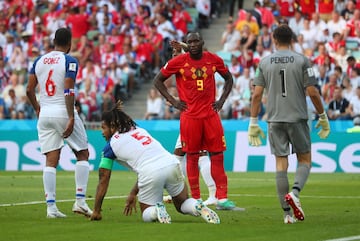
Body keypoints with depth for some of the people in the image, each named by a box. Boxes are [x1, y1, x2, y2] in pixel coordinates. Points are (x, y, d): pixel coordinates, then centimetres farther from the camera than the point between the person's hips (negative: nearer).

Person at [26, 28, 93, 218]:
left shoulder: (39, 61, 10)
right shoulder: (69, 61, -6)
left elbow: (29, 90, 10)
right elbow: (68, 91, -16)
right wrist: (71, 118, -17)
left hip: (45, 115, 5)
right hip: (63, 112, -5)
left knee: (51, 160, 4)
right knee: (82, 154, 9)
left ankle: (51, 207, -1)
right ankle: (80, 200, 0)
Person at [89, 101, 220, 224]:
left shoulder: (110, 146, 12)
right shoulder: (139, 130, 28)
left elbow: (103, 181, 14)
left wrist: (96, 212, 21)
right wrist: (133, 194, 37)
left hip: (151, 174, -5)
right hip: (172, 164, 5)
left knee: (147, 214, 19)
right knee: (182, 205, 25)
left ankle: (157, 211, -15)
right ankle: (197, 207, -8)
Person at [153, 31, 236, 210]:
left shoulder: (214, 60, 5)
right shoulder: (178, 61, -3)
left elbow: (228, 78, 21)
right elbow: (157, 80, 6)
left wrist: (222, 100, 9)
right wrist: (172, 101, 0)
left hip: (211, 114, 2)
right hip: (190, 115, -2)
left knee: (217, 155, 0)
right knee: (192, 156, 2)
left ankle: (222, 198, 2)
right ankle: (196, 200, 7)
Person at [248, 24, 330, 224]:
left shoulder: (265, 63, 4)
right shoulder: (301, 61, -2)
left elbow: (257, 94, 1)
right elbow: (312, 92, -6)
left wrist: (253, 123, 6)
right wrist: (323, 117, 5)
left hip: (275, 119, 2)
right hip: (297, 117, -2)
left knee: (281, 163, 4)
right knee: (304, 160, 11)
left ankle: (287, 213, 0)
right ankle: (295, 192, -18)